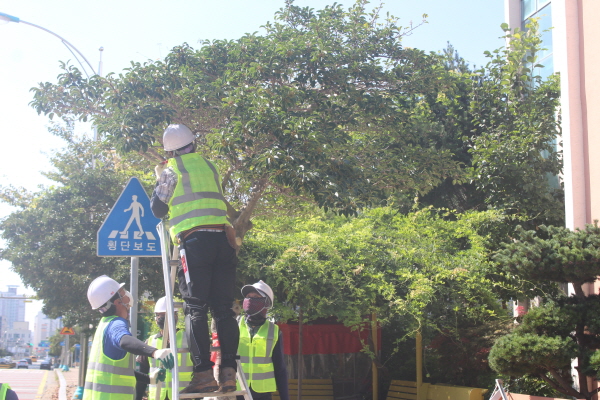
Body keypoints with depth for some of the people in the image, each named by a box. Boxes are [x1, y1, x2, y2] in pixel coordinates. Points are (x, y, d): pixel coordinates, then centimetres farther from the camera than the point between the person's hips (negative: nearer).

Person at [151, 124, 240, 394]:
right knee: (223, 308, 5)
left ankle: (203, 373, -11)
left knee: (195, 308, -4)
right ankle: (228, 371, -3)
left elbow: (158, 209, 8)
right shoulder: (209, 165, 22)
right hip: (223, 239, 5)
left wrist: (160, 178, 24)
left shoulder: (172, 170, 5)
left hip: (195, 240, -5)